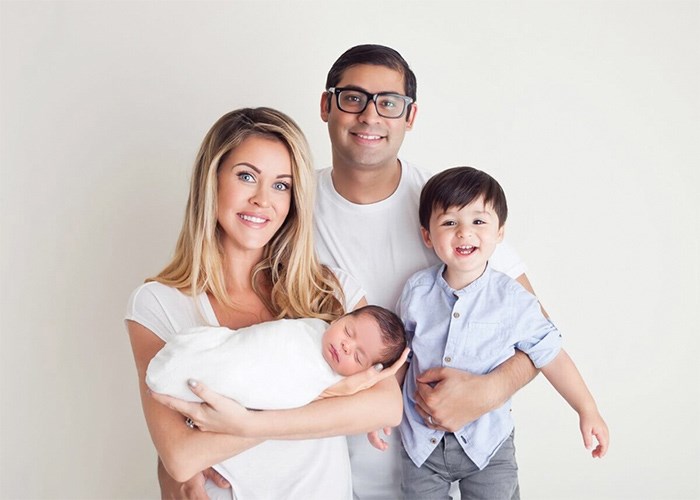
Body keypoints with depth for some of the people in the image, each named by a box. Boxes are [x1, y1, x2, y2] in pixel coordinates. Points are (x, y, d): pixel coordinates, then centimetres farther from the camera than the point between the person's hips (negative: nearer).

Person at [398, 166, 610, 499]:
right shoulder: (416, 291, -9)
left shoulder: (514, 301, -15)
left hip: (486, 443, -1)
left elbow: (550, 355, -5)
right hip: (421, 440, 2)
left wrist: (587, 410, -5)